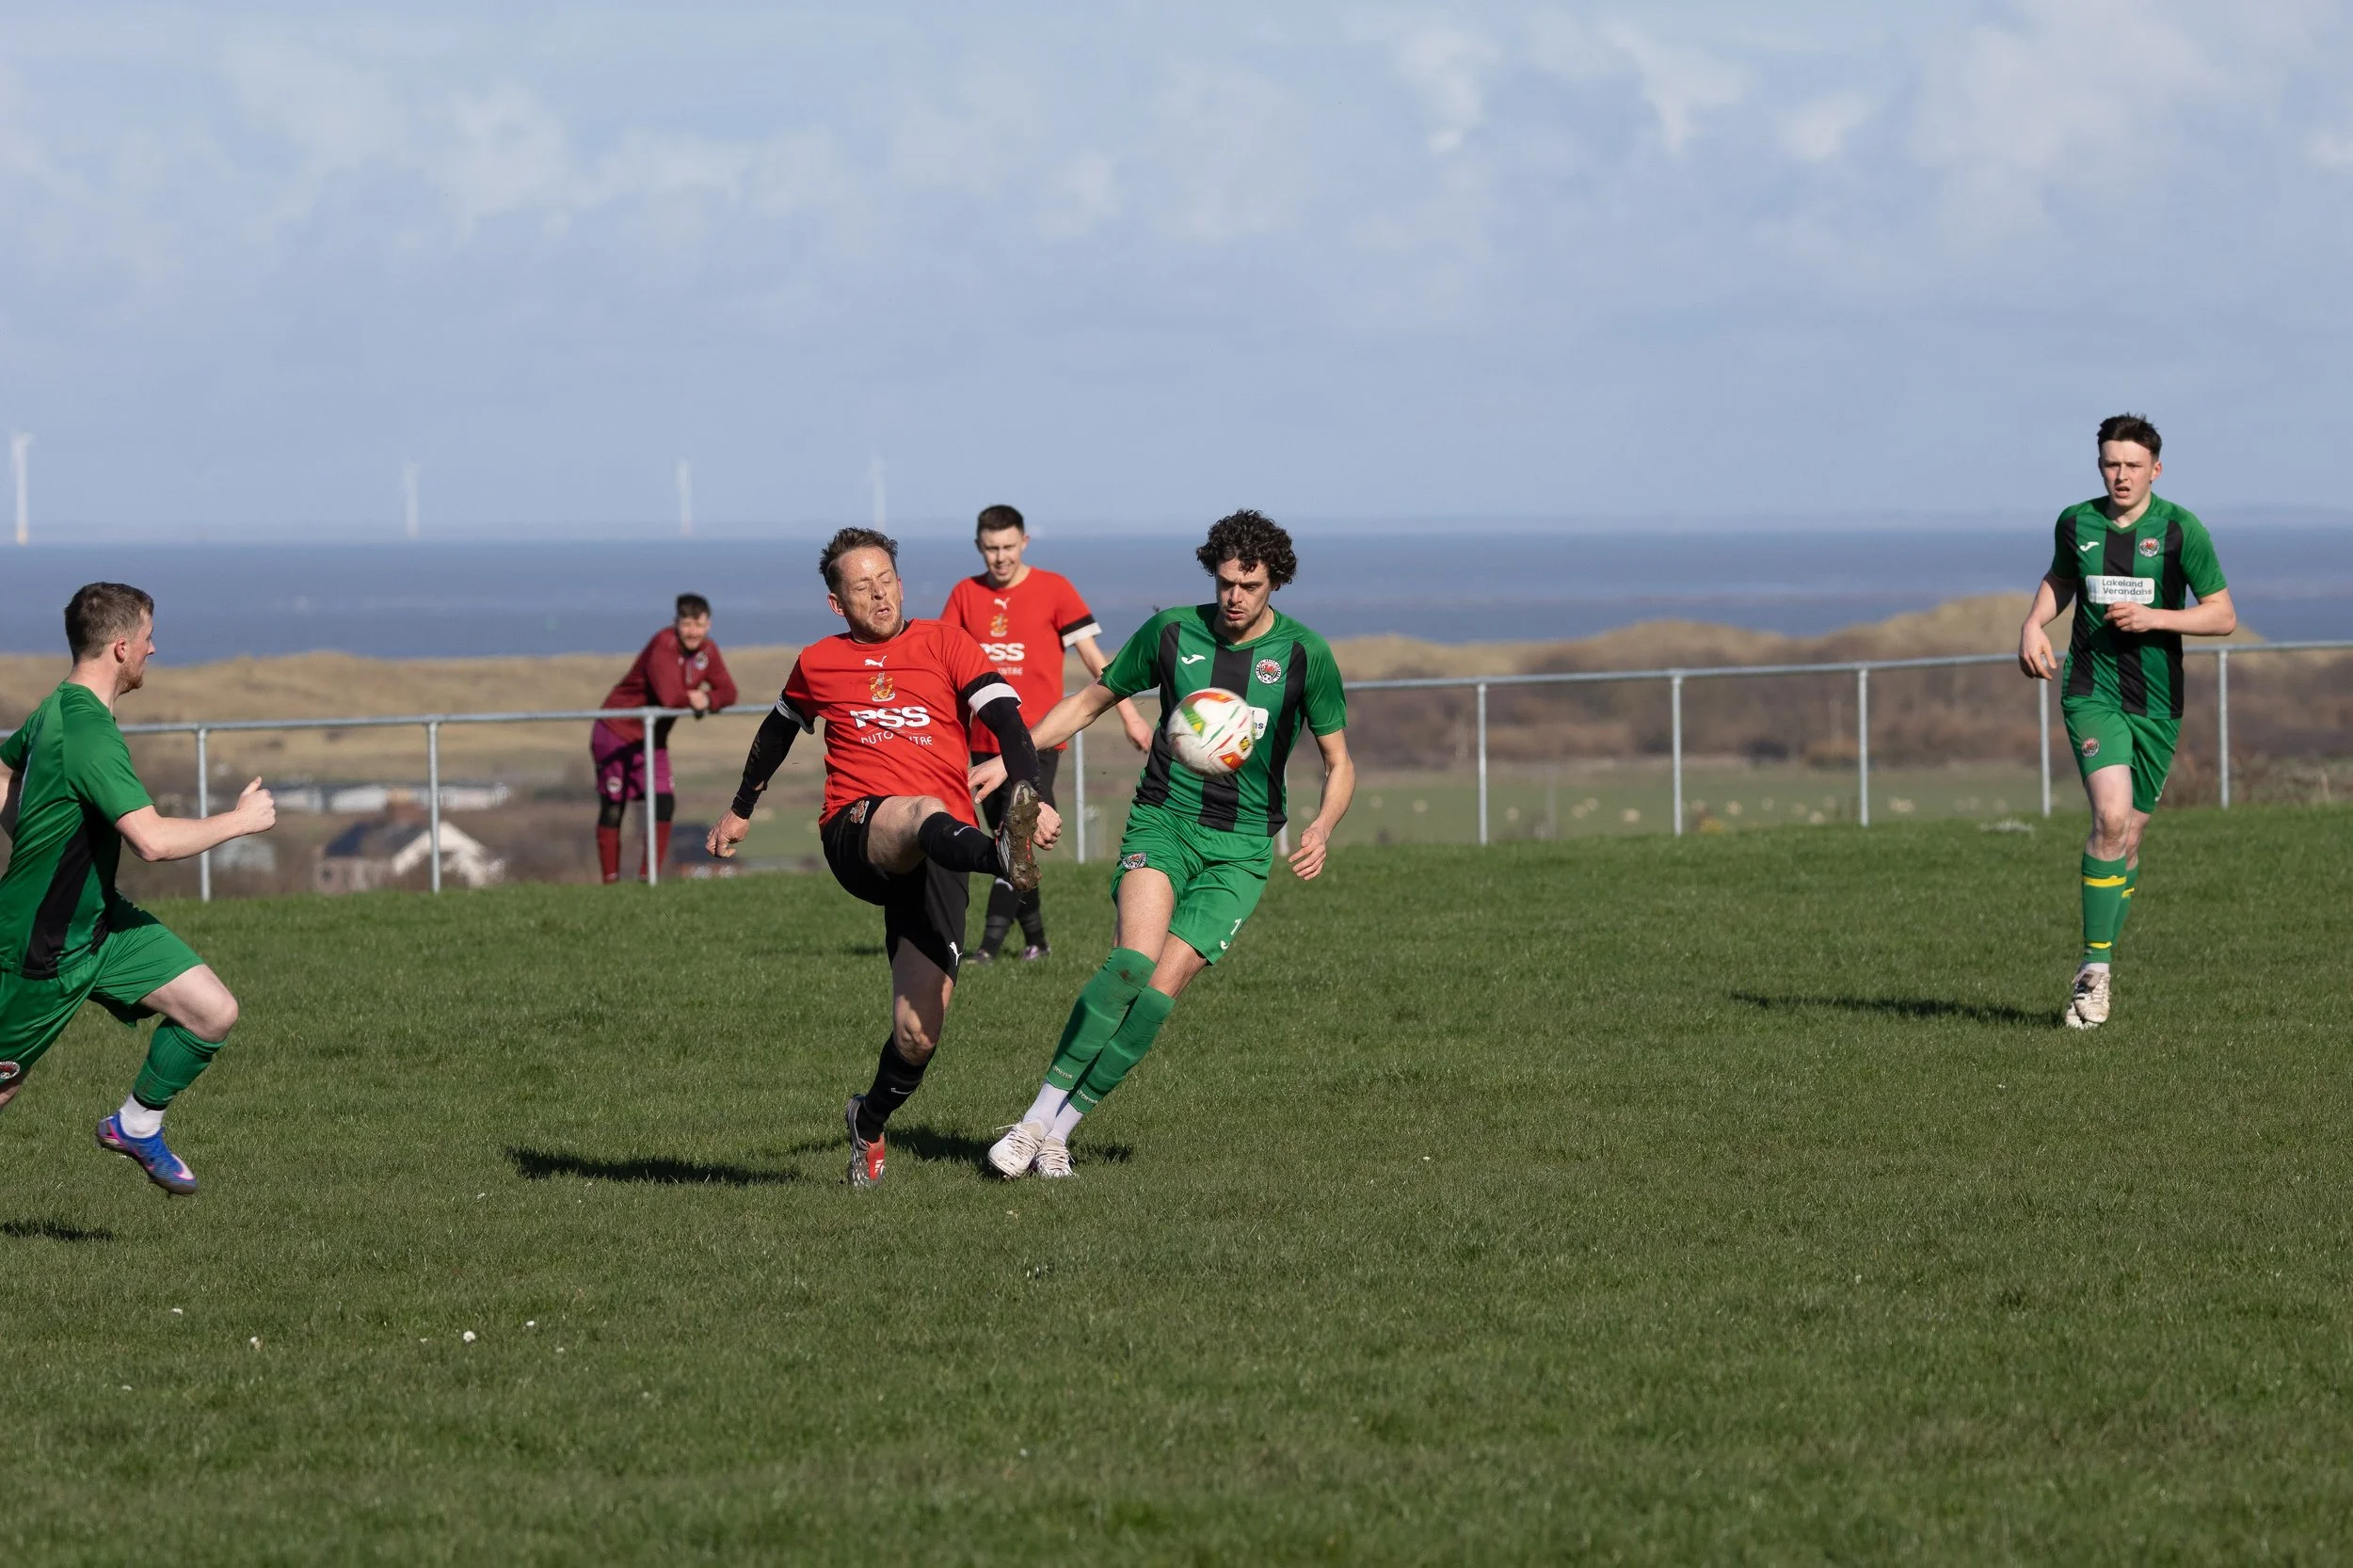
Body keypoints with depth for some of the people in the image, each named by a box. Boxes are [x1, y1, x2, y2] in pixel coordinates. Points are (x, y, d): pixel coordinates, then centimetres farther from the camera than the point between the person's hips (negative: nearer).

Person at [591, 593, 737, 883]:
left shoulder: (707, 651, -1)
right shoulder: (663, 646, -25)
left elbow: (728, 693, -6)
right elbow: (669, 696, -36)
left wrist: (708, 700, -27)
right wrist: (694, 698, -16)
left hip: (652, 738, 6)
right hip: (618, 731, -6)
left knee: (664, 804, -5)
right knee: (613, 809, 1)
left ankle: (649, 876, 2)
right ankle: (610, 879, 9)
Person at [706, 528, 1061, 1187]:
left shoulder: (944, 645, 11)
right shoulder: (818, 664, 17)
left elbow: (1007, 721, -1)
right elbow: (779, 729, 37)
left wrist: (1030, 795, -19)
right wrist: (741, 809, 46)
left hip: (932, 857, 1)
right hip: (855, 832, -1)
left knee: (919, 1034, -8)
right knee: (923, 811, -40)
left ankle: (870, 1122, 24)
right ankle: (1002, 856, -75)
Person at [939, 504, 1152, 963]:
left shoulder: (1053, 589, -2)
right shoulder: (965, 595, 7)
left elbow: (1092, 655, -2)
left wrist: (1130, 716, -4)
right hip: (985, 741, 4)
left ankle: (991, 942, -18)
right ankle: (1034, 937, 23)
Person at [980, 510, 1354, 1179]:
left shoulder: (1306, 655, -2)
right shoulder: (1172, 633, 1)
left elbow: (1339, 762, 7)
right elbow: (1090, 700, 15)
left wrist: (1321, 829, -13)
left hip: (1241, 847, 0)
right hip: (1162, 821, 0)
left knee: (1163, 986, -14)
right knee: (1134, 958, -26)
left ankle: (1061, 1128, -6)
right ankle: (1037, 1117, -24)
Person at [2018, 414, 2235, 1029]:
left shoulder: (2180, 530, -6)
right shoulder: (2076, 524, 2)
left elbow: (2223, 616, -4)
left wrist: (2153, 617, -18)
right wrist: (2035, 622, 5)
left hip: (2156, 701, 0)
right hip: (2092, 691, 0)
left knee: (2129, 838, 7)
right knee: (2111, 816, -21)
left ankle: (2099, 973, 22)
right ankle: (2095, 967, -18)